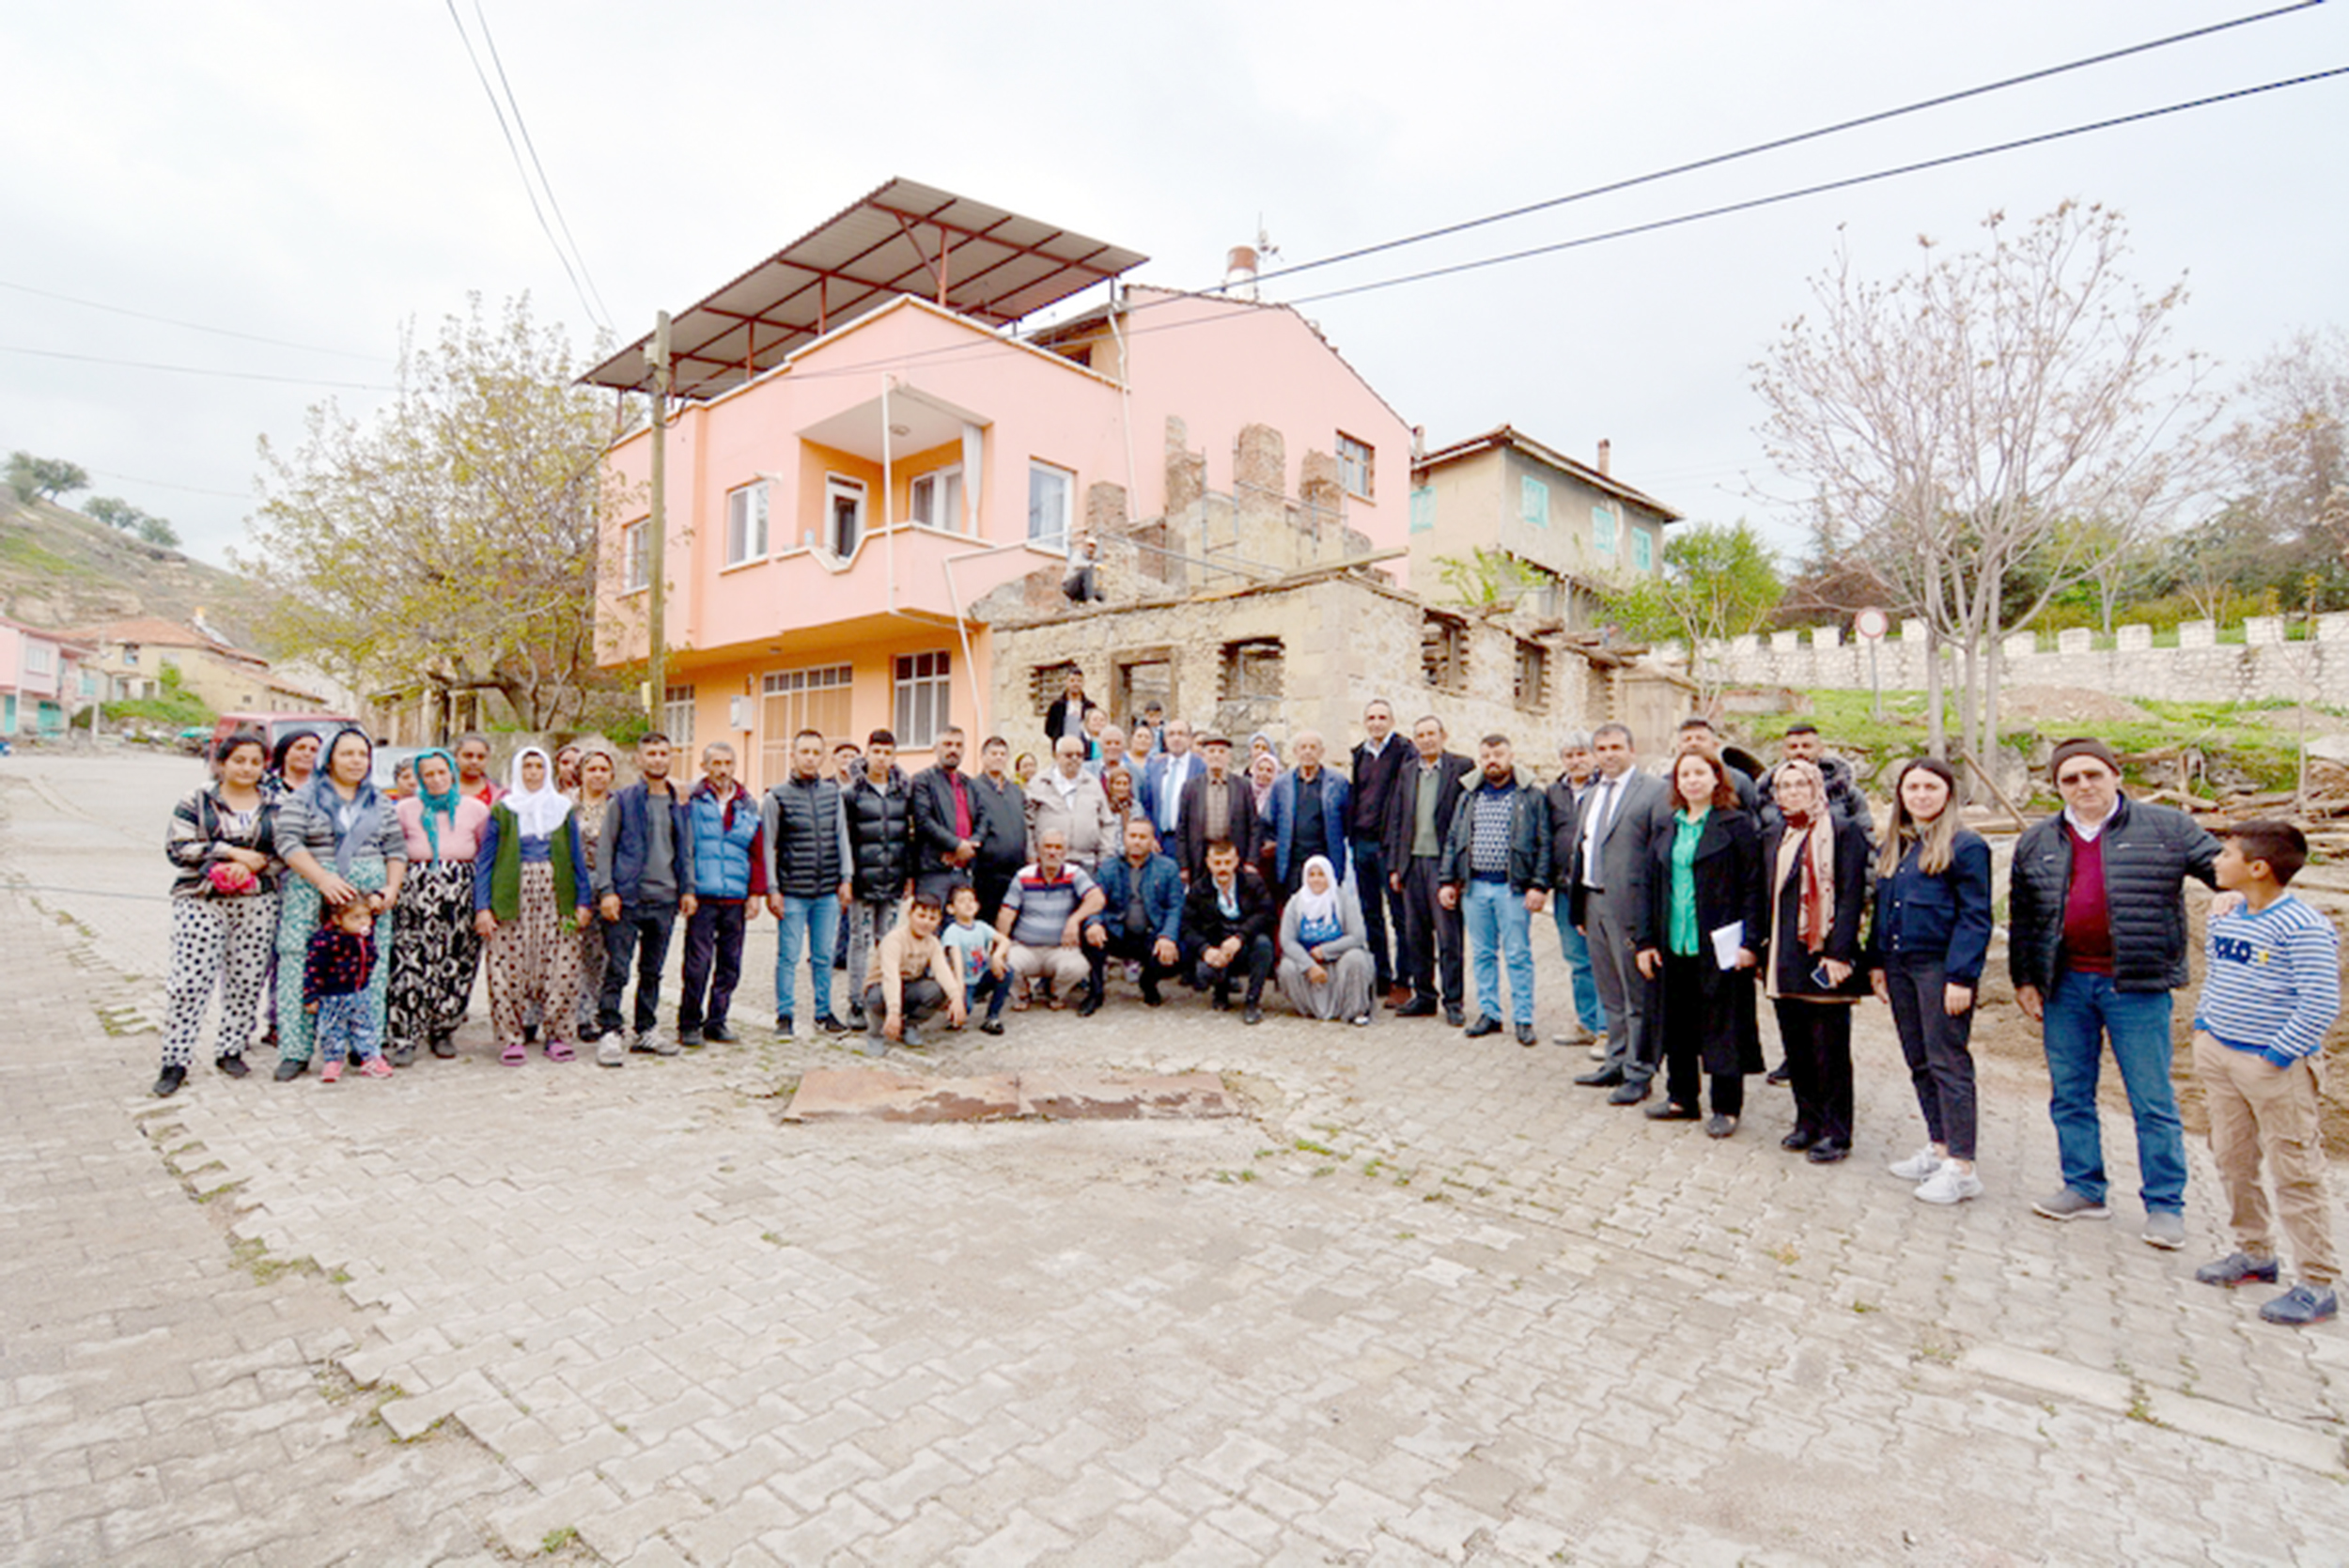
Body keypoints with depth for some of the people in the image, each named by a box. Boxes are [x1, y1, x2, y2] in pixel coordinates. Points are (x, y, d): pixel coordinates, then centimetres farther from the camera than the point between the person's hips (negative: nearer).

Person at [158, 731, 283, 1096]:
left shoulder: (274, 806, 10)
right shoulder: (196, 800, 4)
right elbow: (177, 848, -4)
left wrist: (253, 864, -12)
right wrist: (232, 851, -13)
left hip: (257, 903, 2)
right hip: (201, 901, -2)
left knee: (247, 980, 4)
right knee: (190, 980, -5)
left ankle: (230, 1050, 19)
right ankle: (175, 1061, 5)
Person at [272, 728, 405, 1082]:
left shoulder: (380, 803, 15)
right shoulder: (303, 799, 6)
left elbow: (396, 850, 12)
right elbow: (288, 843, -5)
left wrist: (392, 888, -3)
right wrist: (323, 879, -18)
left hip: (369, 899, 2)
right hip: (311, 894, -2)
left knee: (369, 970, -2)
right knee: (303, 968, -5)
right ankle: (296, 1052, 4)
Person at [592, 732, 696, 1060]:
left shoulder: (680, 803, 12)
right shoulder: (623, 800, 1)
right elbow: (606, 848, 0)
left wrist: (687, 889, 9)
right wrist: (606, 891, -8)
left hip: (664, 898, 4)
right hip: (627, 897, -4)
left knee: (652, 971, 12)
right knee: (617, 971, -4)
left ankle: (646, 1031, 21)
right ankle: (608, 1033, 3)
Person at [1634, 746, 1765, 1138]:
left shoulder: (1737, 825, -4)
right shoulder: (1668, 829, 11)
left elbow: (1753, 886, -8)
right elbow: (1652, 888, 13)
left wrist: (1751, 942, -14)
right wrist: (1646, 941, 8)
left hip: (1718, 946, -5)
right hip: (1674, 946, 6)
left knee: (1722, 1026, 3)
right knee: (1676, 1024, 12)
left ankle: (1726, 1108, 15)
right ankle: (1681, 1098, 26)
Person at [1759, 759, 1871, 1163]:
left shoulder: (1843, 831, -6)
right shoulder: (1773, 836, 14)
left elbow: (1851, 896, -11)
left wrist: (1838, 953, -17)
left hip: (1824, 958, -6)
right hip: (1784, 960, 6)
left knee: (1830, 1050, 2)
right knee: (1796, 1048, 13)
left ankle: (1836, 1133, 13)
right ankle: (1808, 1122, 26)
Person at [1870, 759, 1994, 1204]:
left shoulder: (1964, 845, -8)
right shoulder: (1893, 846, 14)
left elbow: (1975, 917, -12)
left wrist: (1961, 976, -17)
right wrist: (1876, 962, 14)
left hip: (1940, 966, -7)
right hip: (1899, 966, 7)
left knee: (1948, 1062, -3)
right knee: (1919, 1062, 13)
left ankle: (1961, 1168, 4)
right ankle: (1938, 1147, 25)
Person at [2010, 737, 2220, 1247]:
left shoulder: (2164, 828, 1)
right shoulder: (2036, 842, 9)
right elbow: (2022, 917, 12)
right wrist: (2024, 980, 10)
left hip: (2136, 986, -3)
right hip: (2065, 985, 3)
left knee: (2153, 1101, 3)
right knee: (2070, 1094, 11)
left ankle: (2165, 1205, 16)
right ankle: (2084, 1190, 23)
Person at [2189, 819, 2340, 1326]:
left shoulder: (2303, 927, -17)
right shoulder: (2224, 920, 6)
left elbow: (2320, 1005, -18)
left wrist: (2274, 1058, -18)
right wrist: (2202, 1029, 10)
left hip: (2276, 1066, -7)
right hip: (2219, 1056, 8)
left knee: (2294, 1174, 1)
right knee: (2232, 1160, 16)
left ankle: (2318, 1285, 12)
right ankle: (2254, 1254, 32)